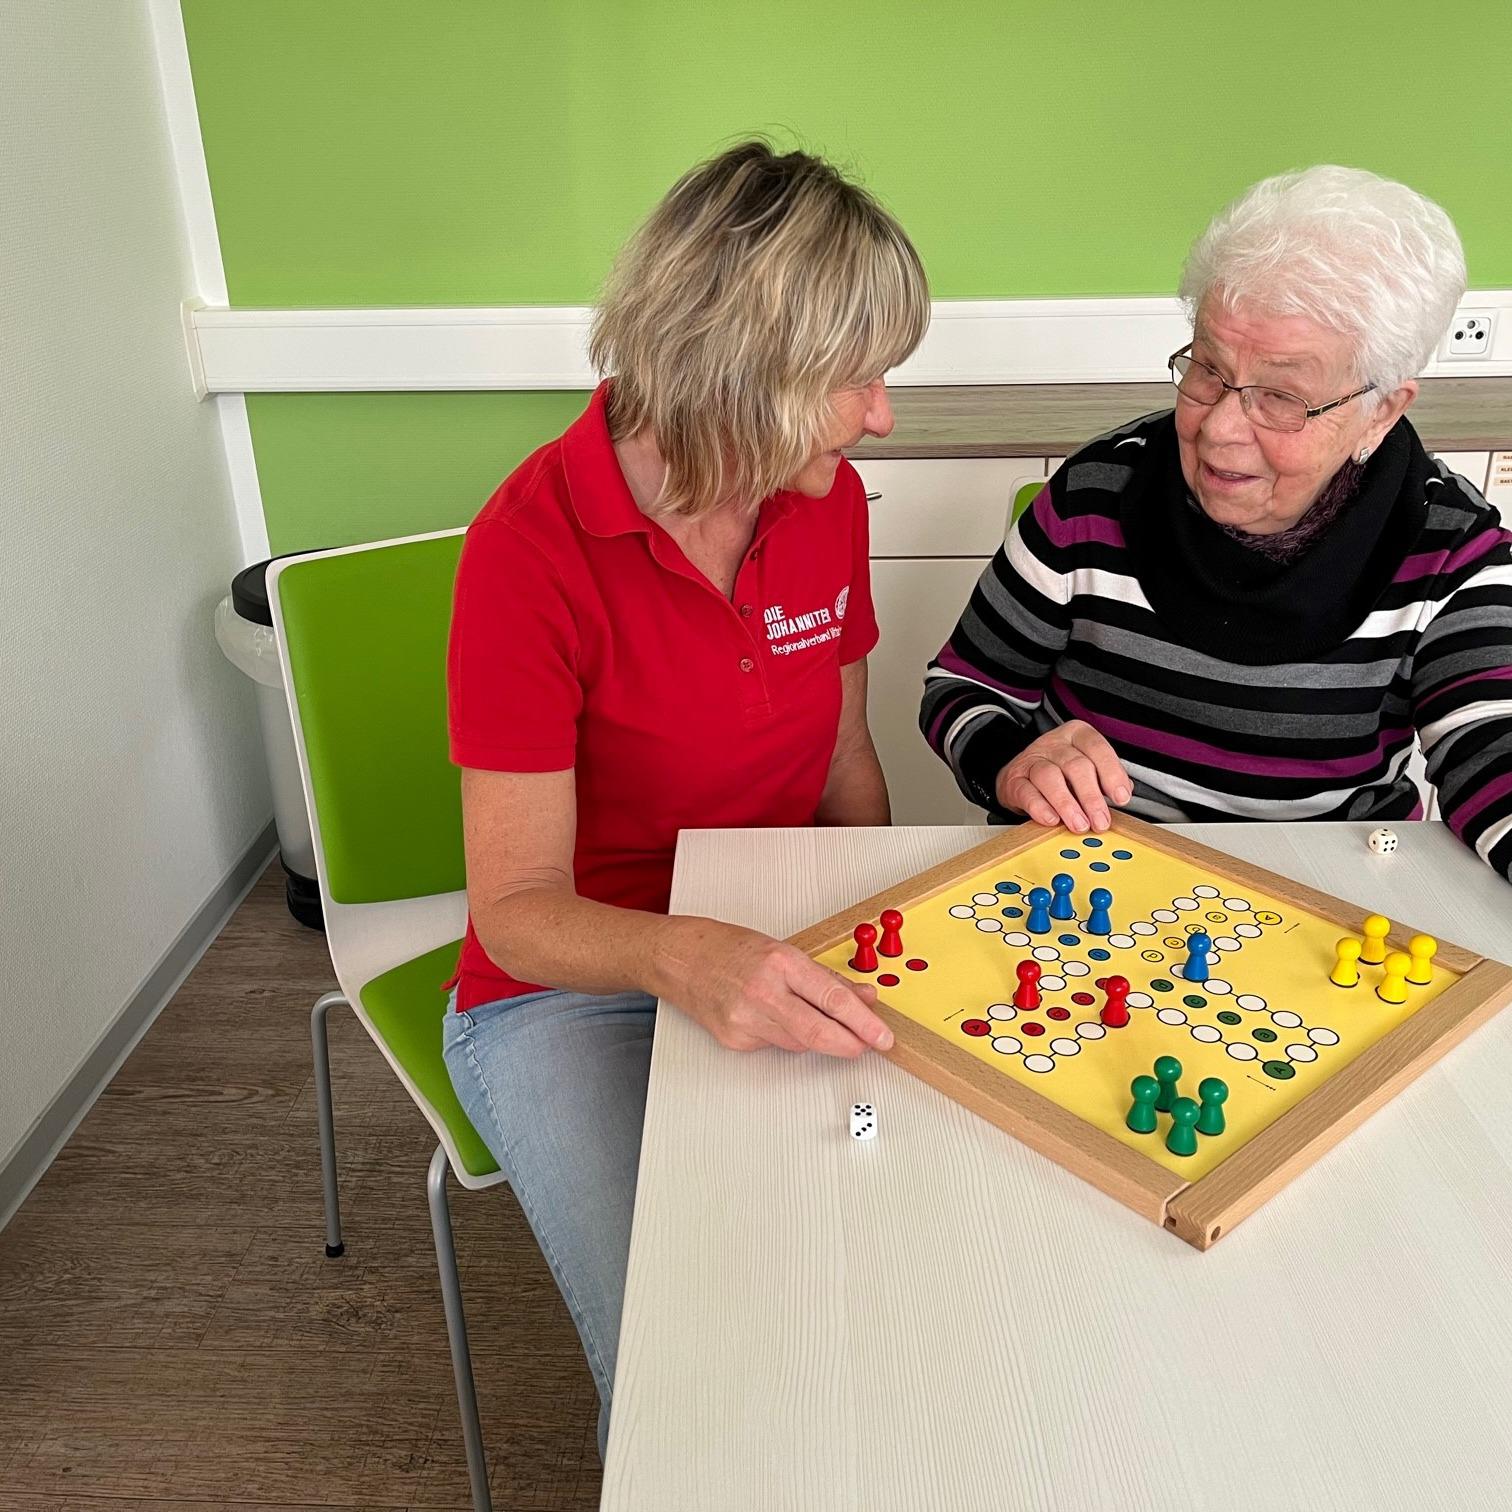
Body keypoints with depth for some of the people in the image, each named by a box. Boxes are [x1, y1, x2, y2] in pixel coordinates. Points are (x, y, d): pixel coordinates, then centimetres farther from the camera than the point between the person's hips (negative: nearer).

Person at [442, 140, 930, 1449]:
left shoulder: (830, 500, -3)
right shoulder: (534, 547, -21)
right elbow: (518, 908, -20)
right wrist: (687, 957, -39)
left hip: (785, 958, 5)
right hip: (570, 988, -4)